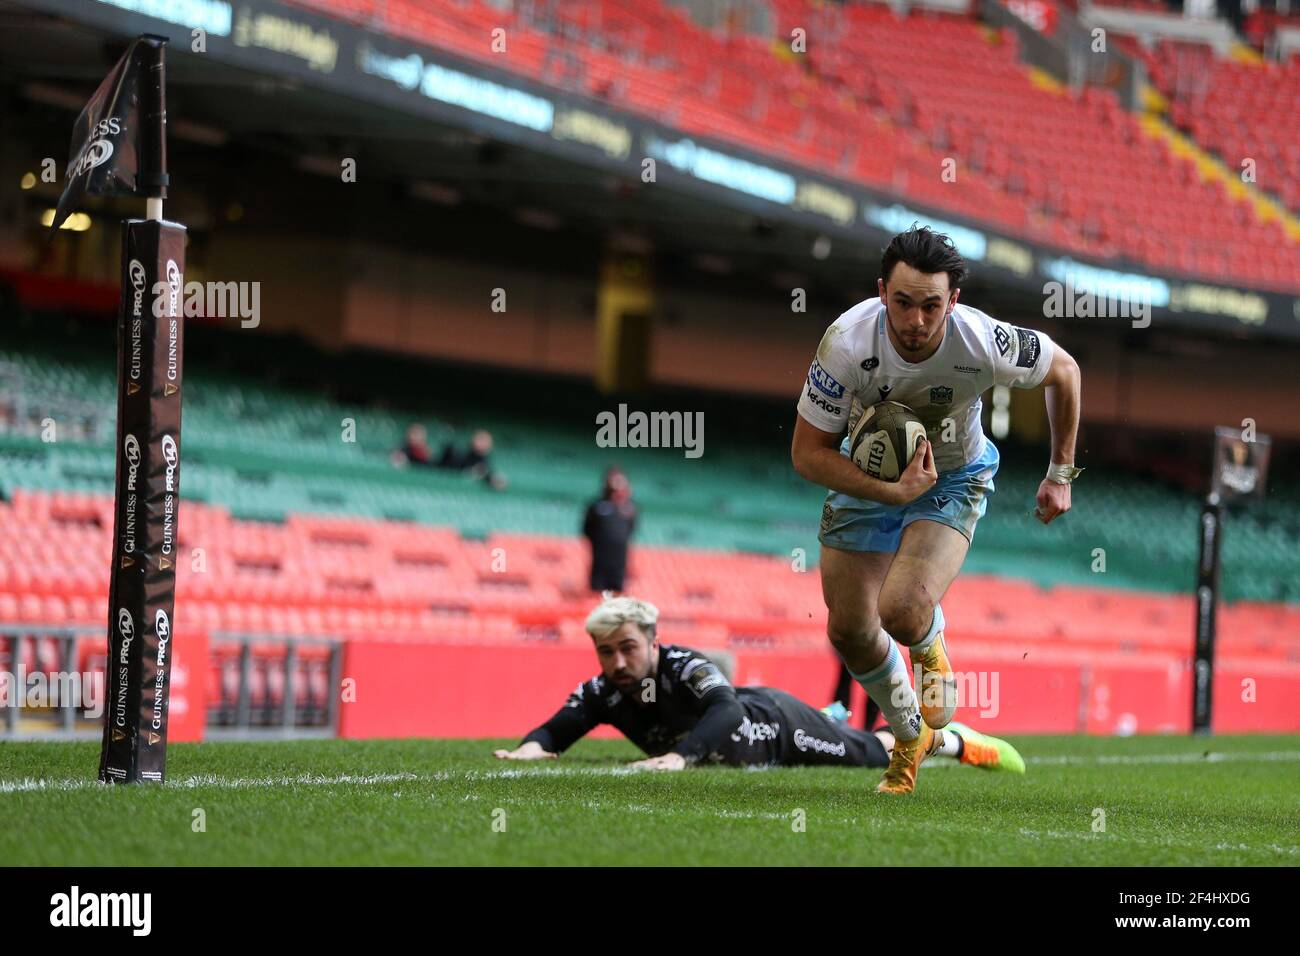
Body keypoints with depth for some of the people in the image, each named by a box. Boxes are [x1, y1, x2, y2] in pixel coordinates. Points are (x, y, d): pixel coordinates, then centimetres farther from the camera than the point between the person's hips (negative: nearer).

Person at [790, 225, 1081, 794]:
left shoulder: (985, 344, -31)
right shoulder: (848, 342, -31)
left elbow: (1064, 371, -8)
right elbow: (807, 452, -22)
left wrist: (1060, 474, 0)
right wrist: (893, 492, -35)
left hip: (954, 478, -2)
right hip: (868, 471, 2)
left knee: (903, 611, -26)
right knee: (849, 631, 2)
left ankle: (931, 646, 13)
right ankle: (911, 738, 31)